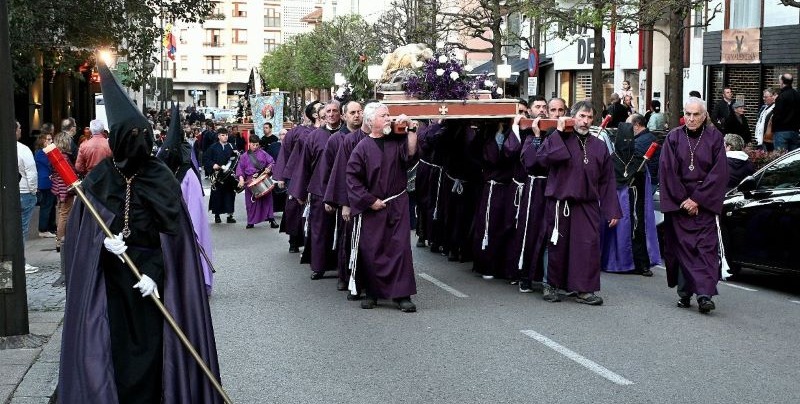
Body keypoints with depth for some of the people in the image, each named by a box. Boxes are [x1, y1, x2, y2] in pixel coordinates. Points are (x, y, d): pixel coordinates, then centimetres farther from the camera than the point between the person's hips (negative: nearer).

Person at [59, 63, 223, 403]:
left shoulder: (162, 179, -4)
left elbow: (172, 235, -5)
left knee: (151, 346, 2)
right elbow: (81, 232, 2)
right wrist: (103, 242, -19)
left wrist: (155, 274, -15)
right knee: (113, 347, 2)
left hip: (151, 278, -1)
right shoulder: (99, 179, 0)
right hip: (109, 280, 1)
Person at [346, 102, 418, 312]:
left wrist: (411, 131, -15)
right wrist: (370, 201, -8)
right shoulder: (362, 148, -4)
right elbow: (352, 177, -5)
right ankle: (372, 293, 15)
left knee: (400, 247, -3)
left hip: (397, 205, 2)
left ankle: (402, 294, 0)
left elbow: (410, 156, -13)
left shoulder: (397, 141, 4)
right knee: (371, 251, 2)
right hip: (371, 208, -2)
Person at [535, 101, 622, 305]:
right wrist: (558, 132, -15)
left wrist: (612, 211, 5)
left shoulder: (599, 146, 11)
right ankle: (552, 285, 24)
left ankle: (584, 290, 0)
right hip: (560, 203, -2)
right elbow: (542, 157, -18)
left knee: (589, 245, -7)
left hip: (587, 206, 2)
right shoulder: (559, 139, 2)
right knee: (558, 246, 7)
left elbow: (607, 181, 10)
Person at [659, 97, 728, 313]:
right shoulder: (673, 137, 2)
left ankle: (705, 294, -13)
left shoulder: (714, 137, 0)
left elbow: (719, 173, -4)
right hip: (678, 202, 1)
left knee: (706, 246, -8)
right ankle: (685, 294, 9)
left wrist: (697, 199, -10)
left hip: (705, 202, -1)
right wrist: (683, 200, -8)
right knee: (682, 245, 2)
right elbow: (667, 171, -2)